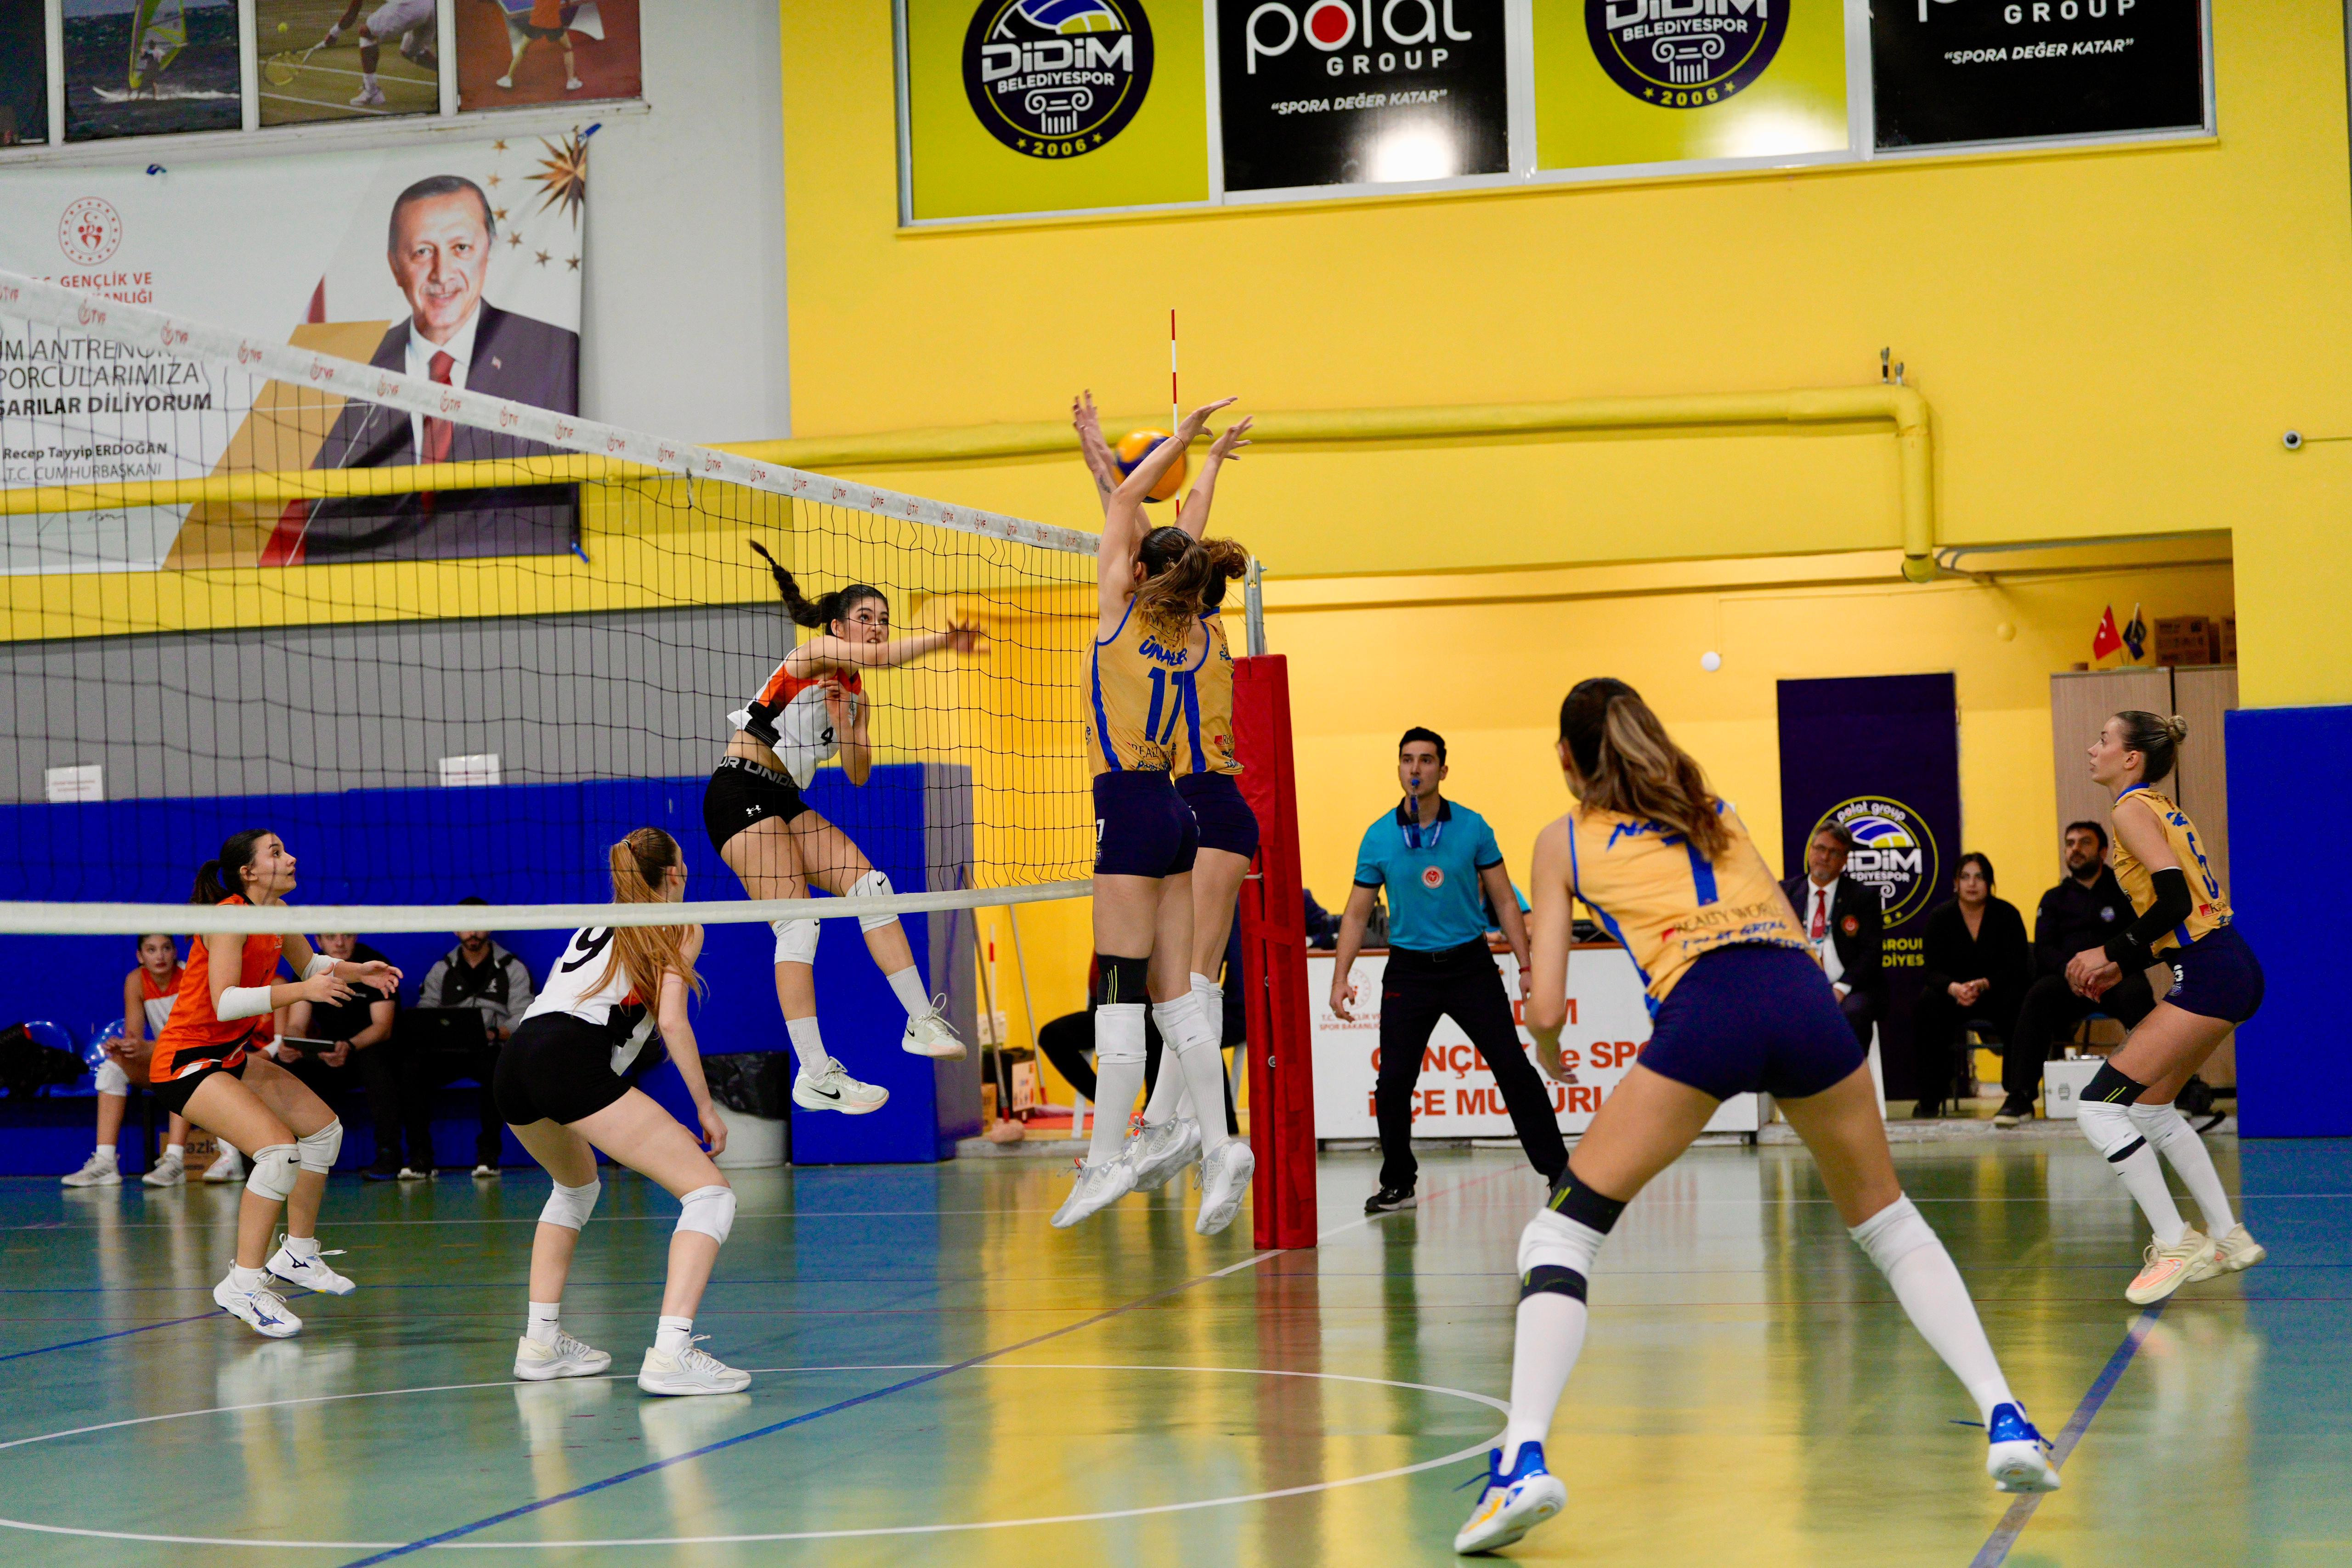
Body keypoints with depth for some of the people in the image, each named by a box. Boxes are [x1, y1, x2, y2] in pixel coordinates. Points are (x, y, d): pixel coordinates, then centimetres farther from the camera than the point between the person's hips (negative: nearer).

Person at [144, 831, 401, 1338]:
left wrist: (358, 971, 5)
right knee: (279, 1151, -25)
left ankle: (298, 1254, 28)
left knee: (325, 1128, 15)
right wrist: (302, 991, -36)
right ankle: (243, 1285, -20)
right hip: (186, 1061, -10)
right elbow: (224, 1002, -31)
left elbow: (310, 963, 23)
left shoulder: (276, 913, 5)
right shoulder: (230, 916, -21)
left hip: (232, 1055, 10)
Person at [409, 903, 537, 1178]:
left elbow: (523, 1018, -3)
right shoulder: (441, 970, 17)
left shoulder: (513, 969, 10)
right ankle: (419, 1154, -22)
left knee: (497, 1066, -39)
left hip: (491, 1051, -2)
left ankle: (488, 1153, -24)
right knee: (412, 1065, -29)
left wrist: (494, 1034, -23)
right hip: (448, 1051, 2)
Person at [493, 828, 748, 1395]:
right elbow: (671, 1022, 1)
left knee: (576, 1187, 36)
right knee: (710, 1193, -6)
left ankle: (541, 1340, 28)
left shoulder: (597, 925, 32)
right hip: (574, 1061, -8)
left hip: (515, 1059, 8)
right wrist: (705, 1108, 6)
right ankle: (670, 1353, -24)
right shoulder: (680, 928, 13)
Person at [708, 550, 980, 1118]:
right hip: (741, 792, -9)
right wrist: (942, 639, -35)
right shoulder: (814, 655, -8)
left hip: (785, 802, 9)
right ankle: (814, 1076, -16)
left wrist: (843, 722, -5)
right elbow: (877, 657, -28)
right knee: (798, 925, -15)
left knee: (871, 886, -3)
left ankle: (922, 1022, 1)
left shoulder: (855, 694, 15)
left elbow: (858, 774, 11)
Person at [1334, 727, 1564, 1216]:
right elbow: (1356, 914, 4)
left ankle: (1559, 1171, 4)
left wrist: (1526, 965, -4)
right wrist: (1341, 978, -5)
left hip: (1470, 964, 0)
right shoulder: (1379, 837, -1)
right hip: (1409, 969, 1)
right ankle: (1398, 1183, 14)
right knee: (1393, 1081, -4)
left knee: (1513, 1067, -5)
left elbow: (1504, 901, 3)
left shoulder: (1472, 828, -2)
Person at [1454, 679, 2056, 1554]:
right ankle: (2006, 1421, 11)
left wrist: (1548, 1053, 35)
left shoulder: (1564, 841, 20)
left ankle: (1524, 1457, -11)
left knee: (1561, 1233, 7)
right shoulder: (1715, 809, 31)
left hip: (1702, 1009, -4)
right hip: (1804, 991, 4)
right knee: (1888, 1223, 23)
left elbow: (1546, 1007, 16)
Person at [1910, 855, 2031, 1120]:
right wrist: (1954, 988, -32)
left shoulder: (2007, 914, -4)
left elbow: (2016, 968, -11)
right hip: (1953, 995, 1)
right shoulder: (1940, 917, -1)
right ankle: (1929, 1101, -27)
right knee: (1928, 1002, -31)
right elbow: (1932, 970, -9)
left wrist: (1984, 985, -30)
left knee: (2015, 1002, -35)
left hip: (1996, 993, -1)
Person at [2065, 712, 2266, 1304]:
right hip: (2232, 967, 10)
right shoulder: (2163, 808, 20)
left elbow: (2175, 901, -20)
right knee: (2150, 1106, 20)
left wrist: (2110, 953, -11)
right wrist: (2124, 967, 16)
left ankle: (2176, 1243, -6)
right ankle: (2228, 1238, 23)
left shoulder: (2135, 809, -9)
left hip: (2208, 977, -10)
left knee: (2100, 1106, -10)